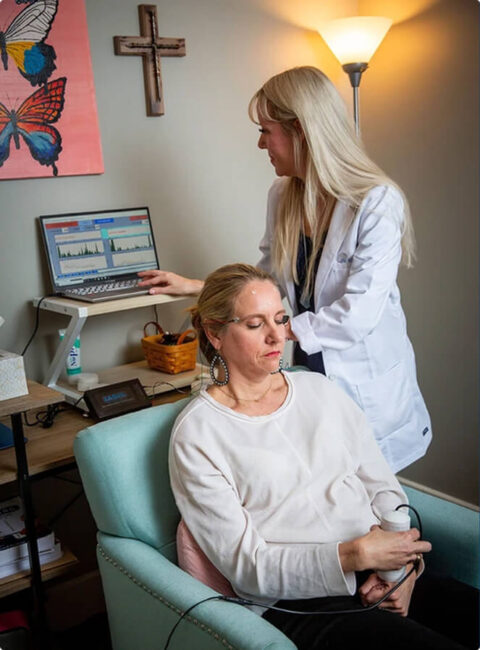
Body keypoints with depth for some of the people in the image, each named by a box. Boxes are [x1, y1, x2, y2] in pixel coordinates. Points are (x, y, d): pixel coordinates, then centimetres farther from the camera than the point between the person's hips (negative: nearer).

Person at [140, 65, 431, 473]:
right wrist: (194, 286, 8)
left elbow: (357, 317, -25)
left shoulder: (378, 203, -20)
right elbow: (267, 277, 13)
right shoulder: (283, 195, 1)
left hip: (367, 380, -5)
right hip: (310, 366, 5)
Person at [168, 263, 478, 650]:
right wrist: (356, 555, -18)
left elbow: (383, 486, 12)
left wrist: (402, 564, -6)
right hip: (297, 605, -5)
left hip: (381, 584, 6)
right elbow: (245, 565, -8)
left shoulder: (318, 389, 12)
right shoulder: (196, 433, -4)